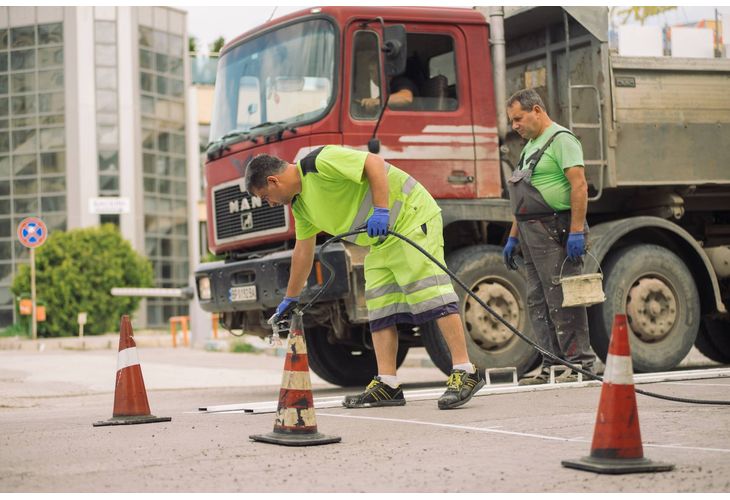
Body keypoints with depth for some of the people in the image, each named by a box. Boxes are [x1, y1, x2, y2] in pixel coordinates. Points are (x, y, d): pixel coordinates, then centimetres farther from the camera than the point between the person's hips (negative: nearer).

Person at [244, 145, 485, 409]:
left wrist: (381, 210, -31)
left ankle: (465, 372, -19)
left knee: (431, 293, -17)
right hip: (380, 242, 10)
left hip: (412, 217, -10)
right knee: (379, 309, 4)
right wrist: (290, 299, 27)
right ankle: (387, 384, 3)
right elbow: (303, 251, 22)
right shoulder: (299, 203, 13)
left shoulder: (320, 162, -18)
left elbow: (374, 163, -24)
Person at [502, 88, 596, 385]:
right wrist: (513, 238, 22)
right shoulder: (531, 146, 22)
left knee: (562, 301, -9)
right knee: (537, 303, 9)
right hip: (531, 233, 10)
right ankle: (551, 366, 13)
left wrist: (577, 231, -24)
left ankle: (580, 364, -5)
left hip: (555, 233, -10)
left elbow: (579, 185, -17)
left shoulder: (561, 139, -7)